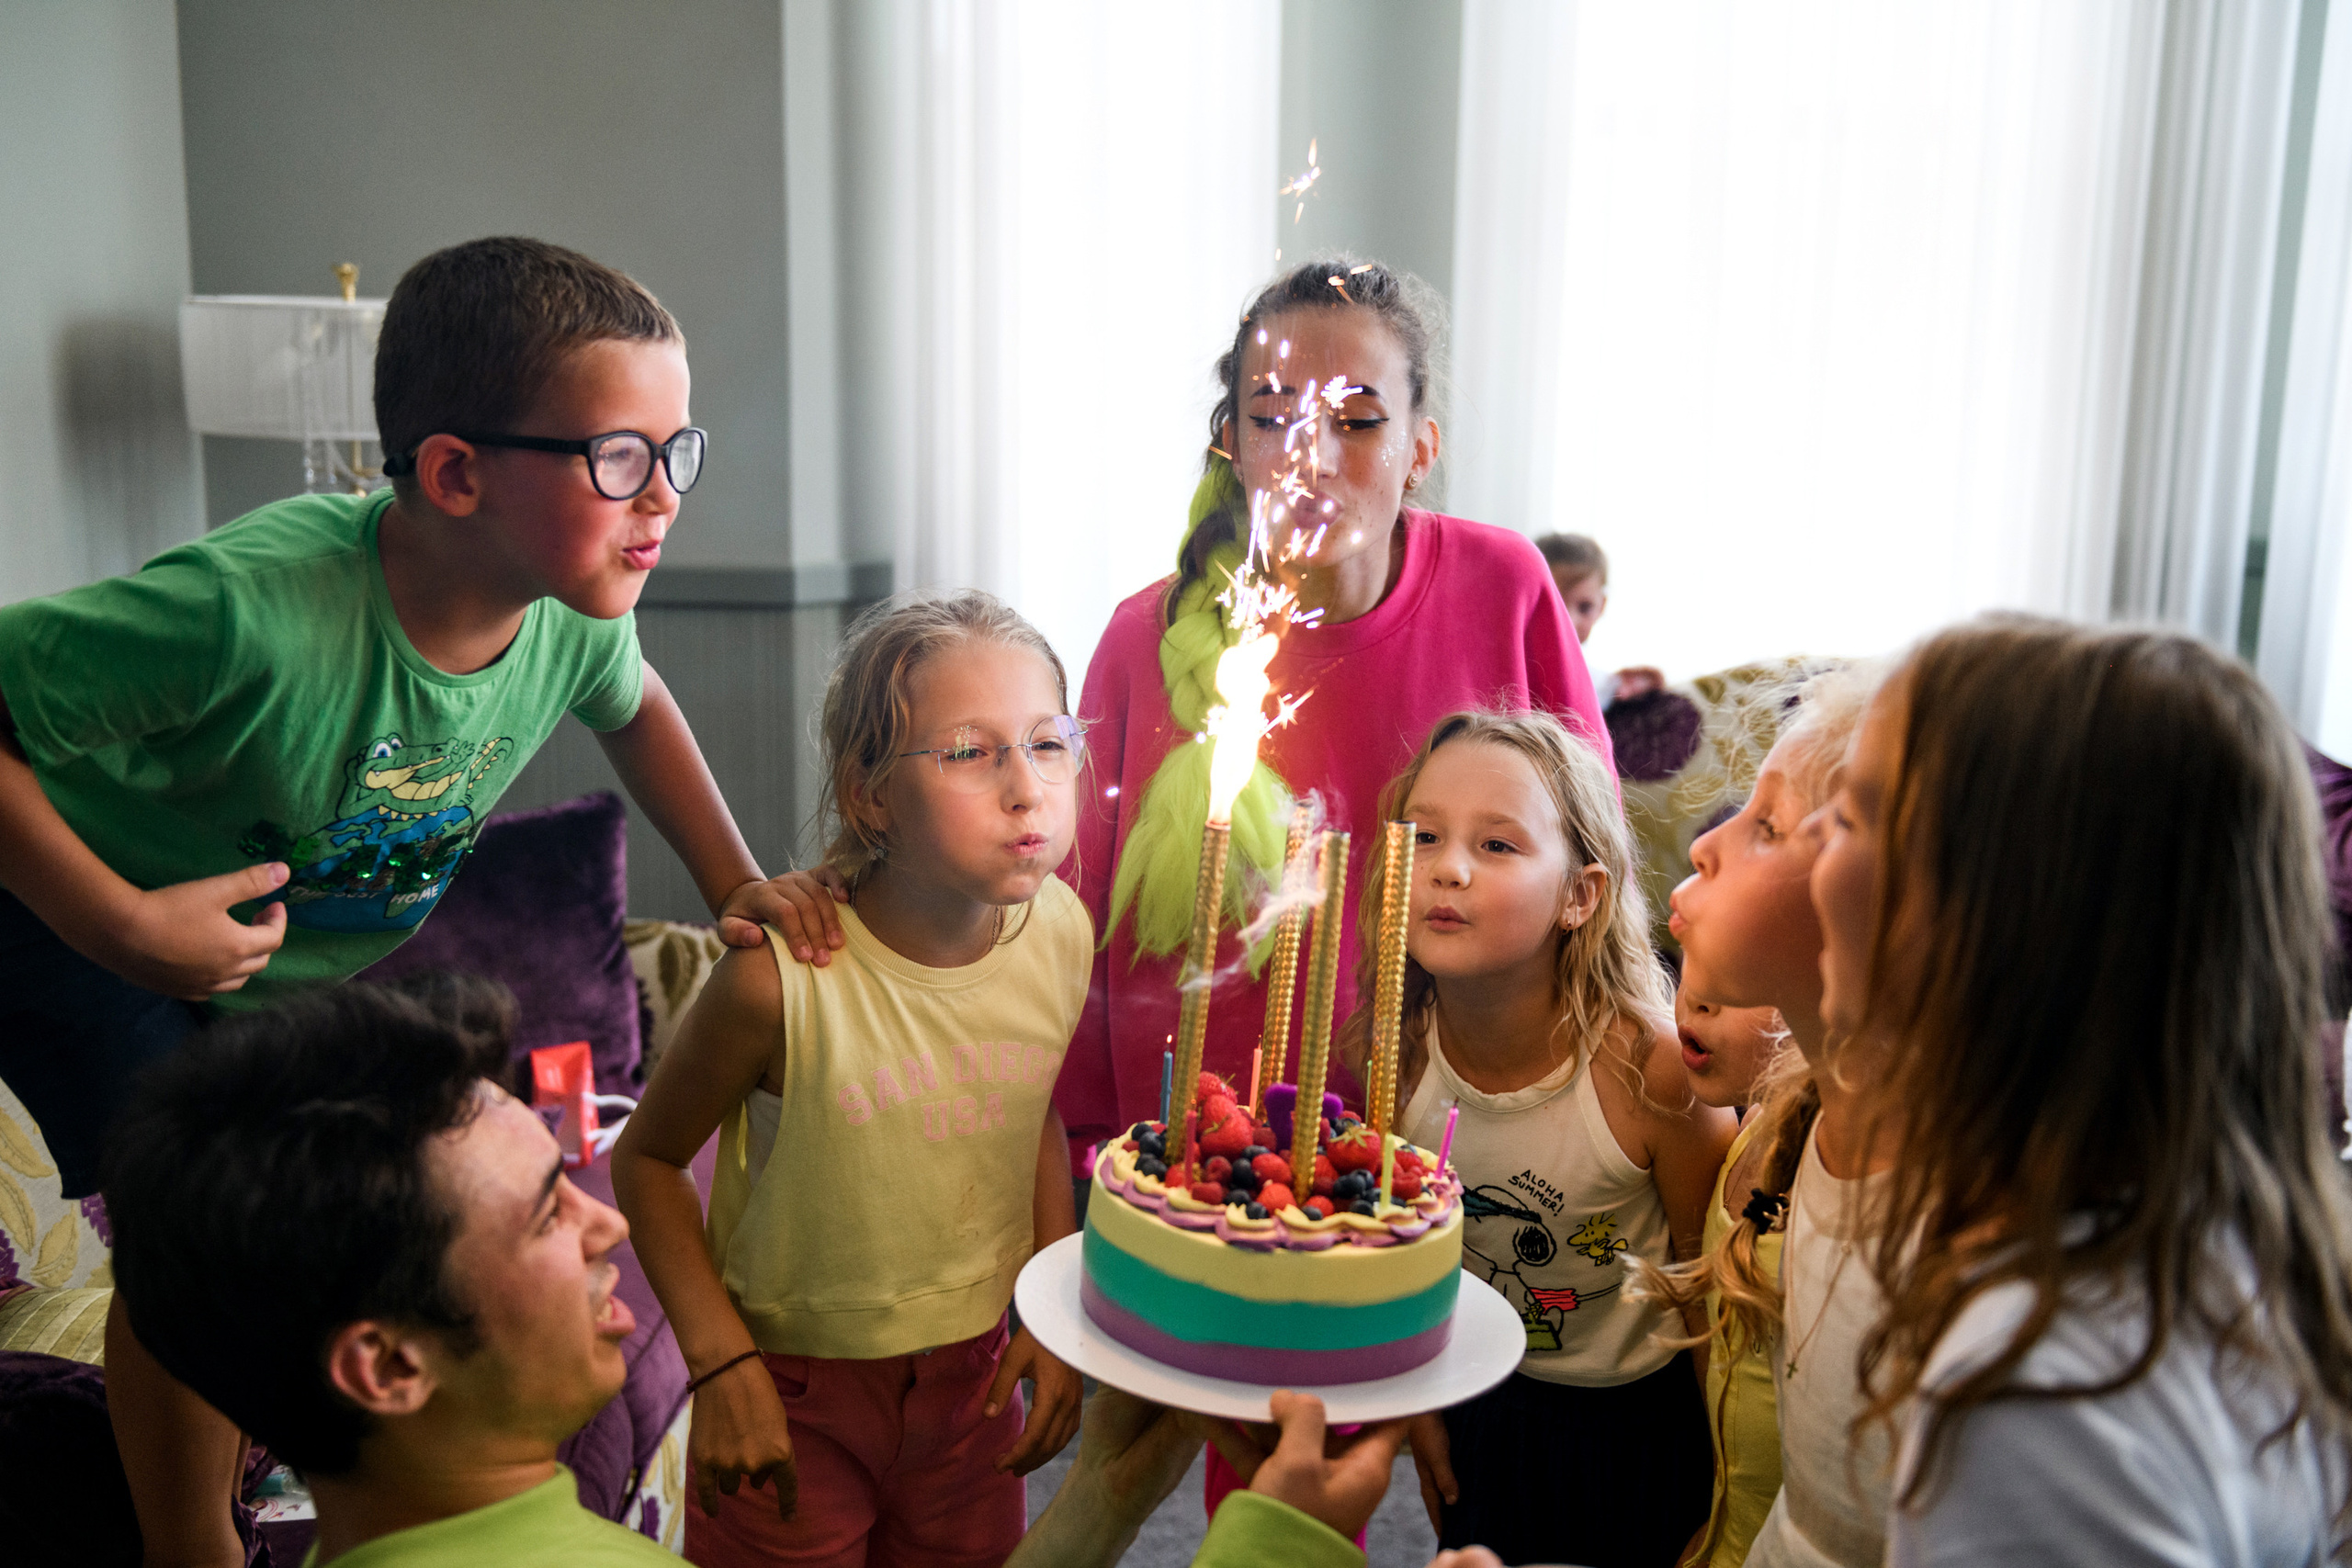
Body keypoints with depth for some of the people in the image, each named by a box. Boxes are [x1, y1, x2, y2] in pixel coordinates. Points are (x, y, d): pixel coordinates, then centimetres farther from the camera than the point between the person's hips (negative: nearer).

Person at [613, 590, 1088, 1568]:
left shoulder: (1060, 934, -12)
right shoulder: (781, 978, -26)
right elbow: (648, 1158, -10)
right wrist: (721, 1364, -15)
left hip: (973, 1372, 4)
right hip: (793, 1390, -4)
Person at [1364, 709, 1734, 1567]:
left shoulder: (1650, 1063, -28)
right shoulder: (1392, 1048, -17)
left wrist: (1717, 1492, -5)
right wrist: (1416, 1403, 10)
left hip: (1634, 1414, -3)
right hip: (1474, 1406, 3)